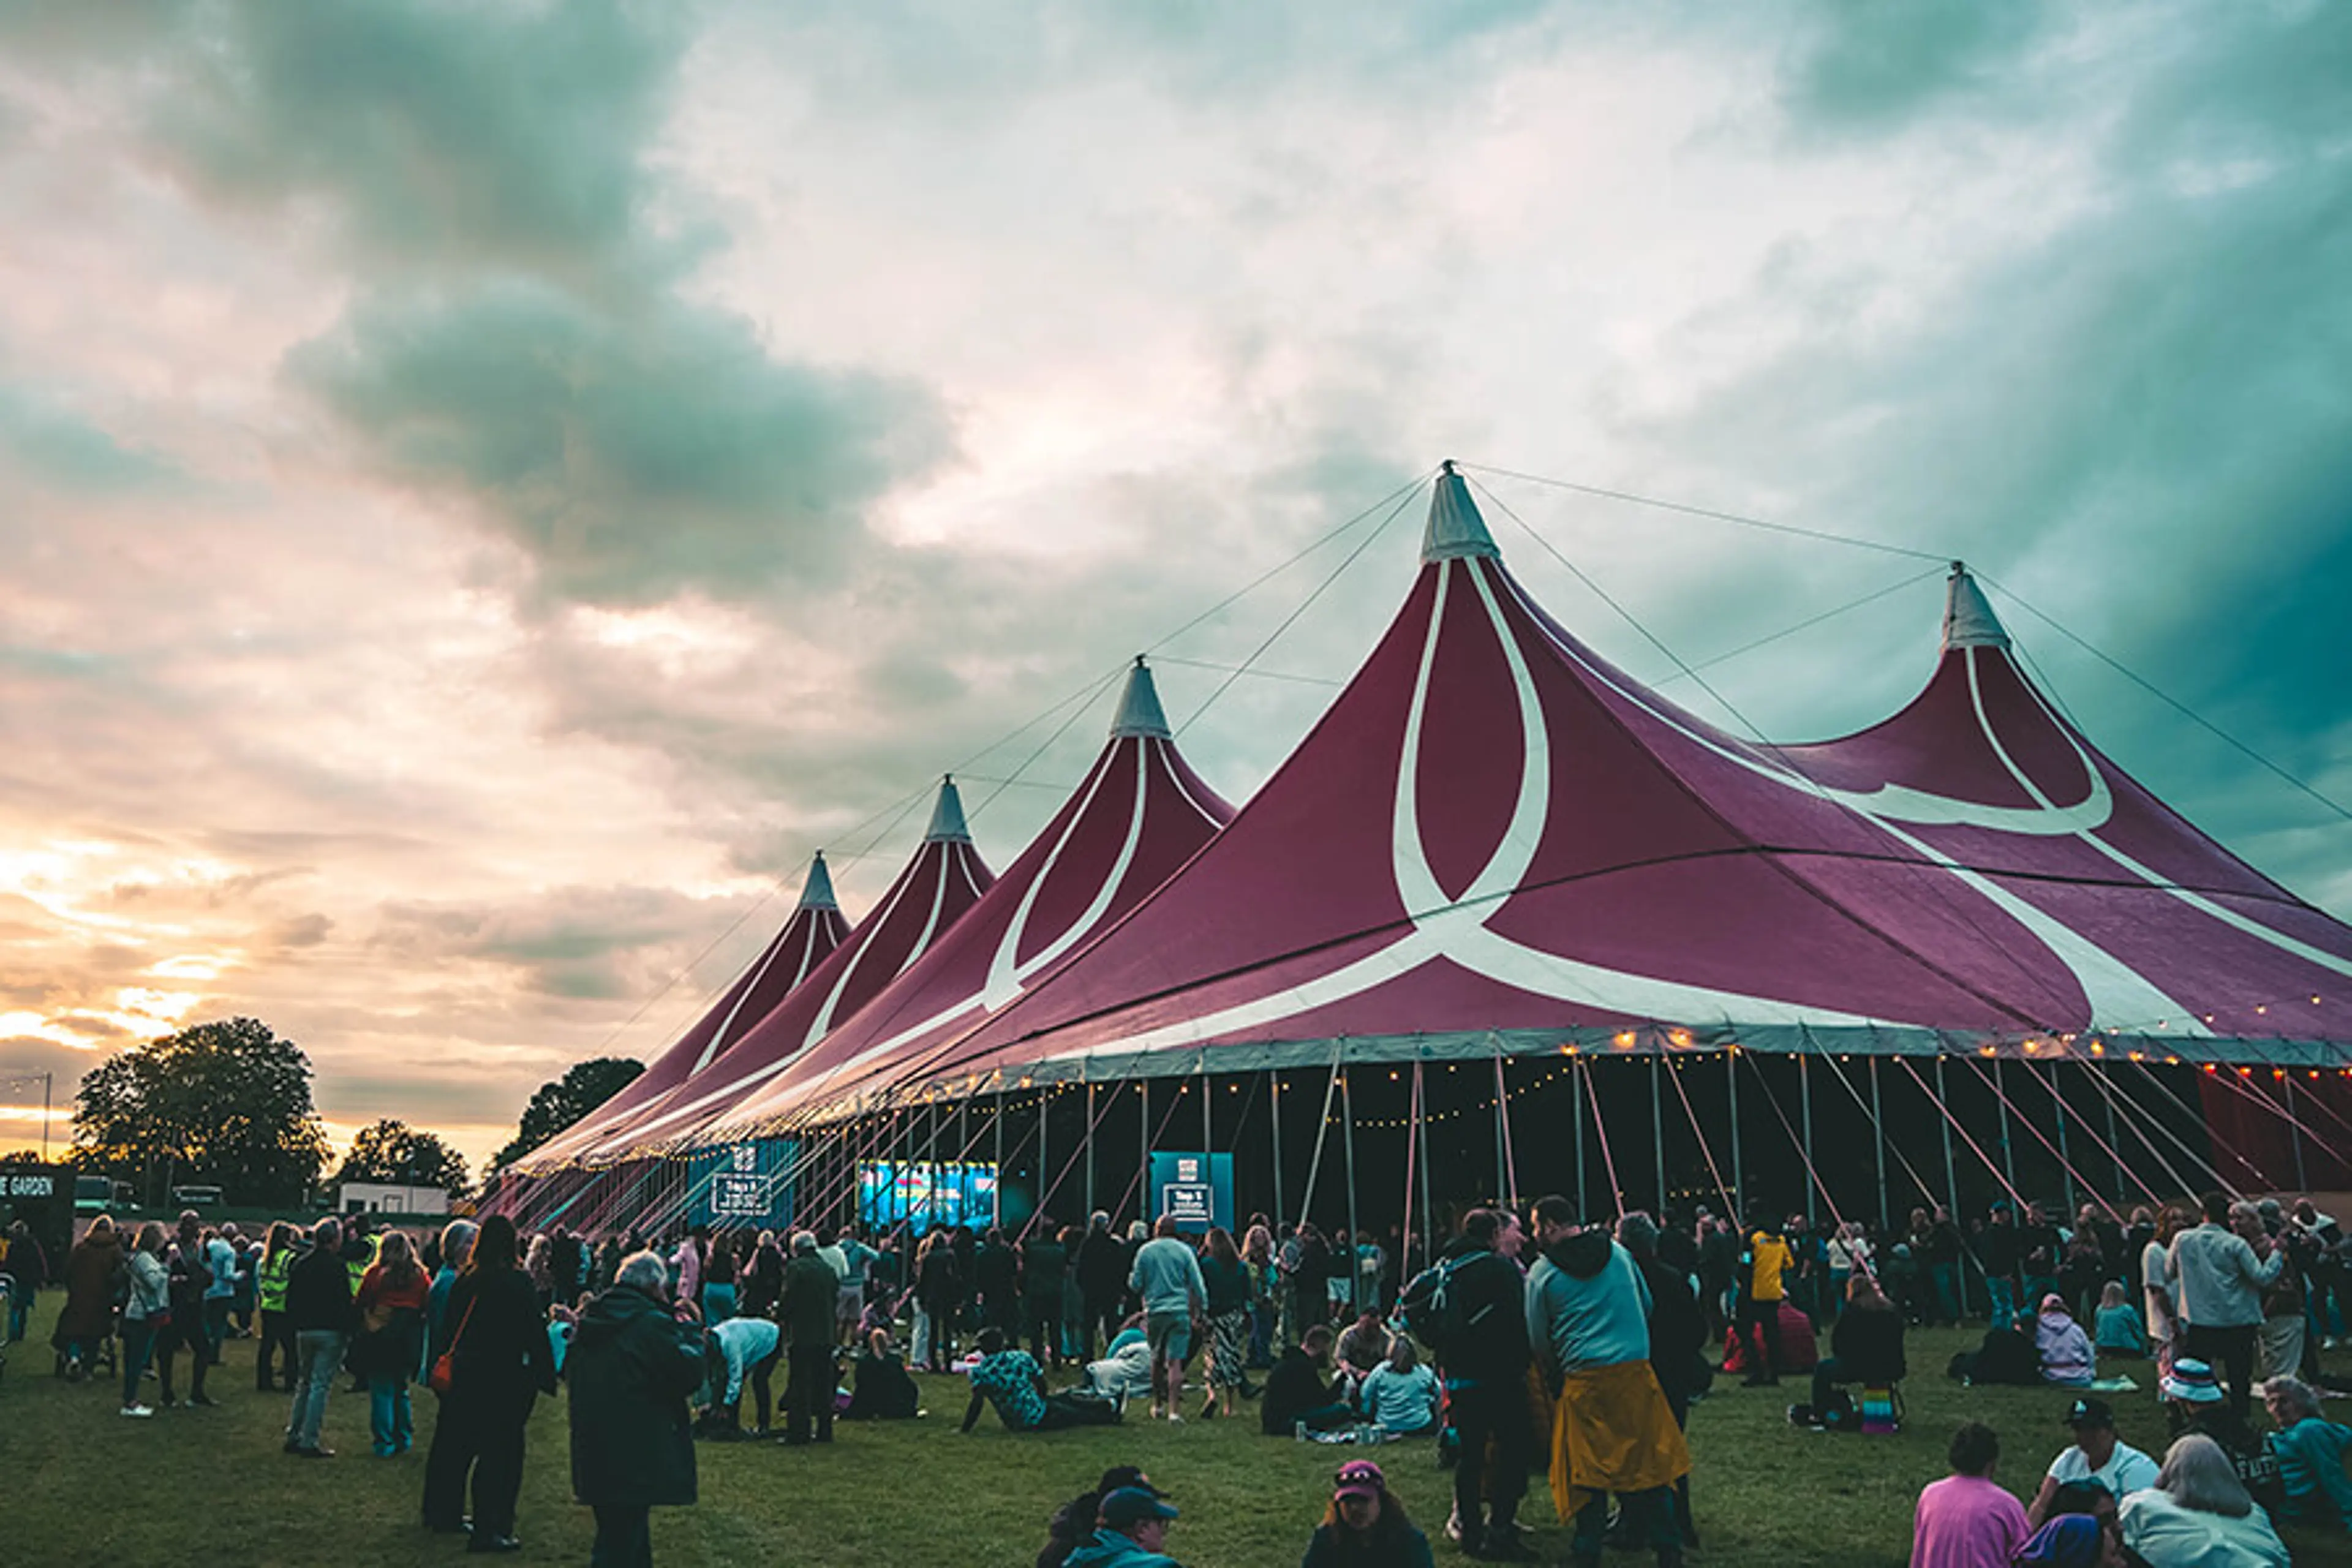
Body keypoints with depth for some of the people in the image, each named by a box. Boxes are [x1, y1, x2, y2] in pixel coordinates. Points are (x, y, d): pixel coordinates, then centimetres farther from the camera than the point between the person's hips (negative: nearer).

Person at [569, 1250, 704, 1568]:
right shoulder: (653, 1323, -16)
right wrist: (689, 1328, -2)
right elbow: (689, 1374, -14)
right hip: (636, 1455, -8)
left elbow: (569, 1371, 21)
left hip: (592, 1454, 8)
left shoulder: (591, 1319, 8)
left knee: (618, 1533, 21)